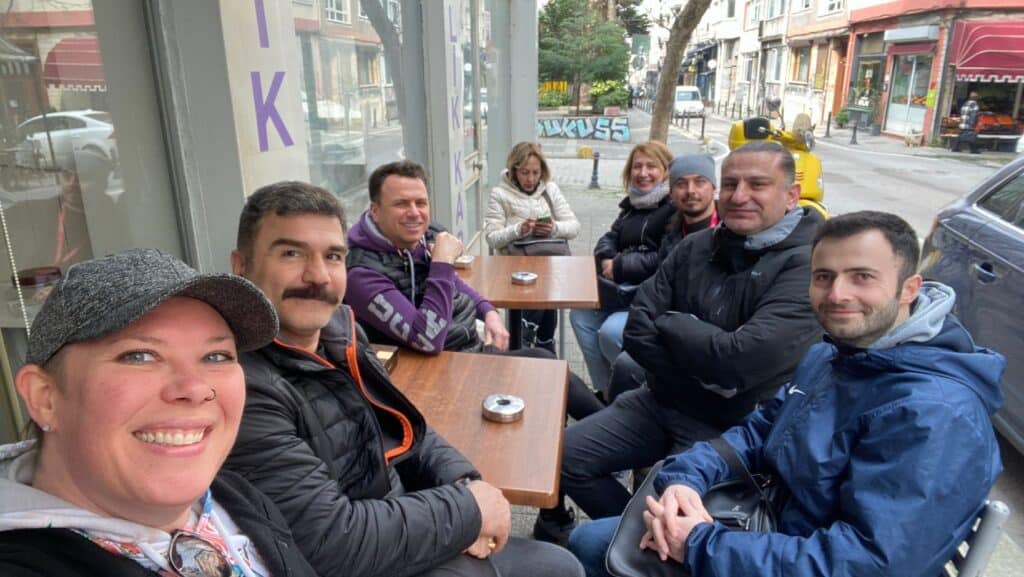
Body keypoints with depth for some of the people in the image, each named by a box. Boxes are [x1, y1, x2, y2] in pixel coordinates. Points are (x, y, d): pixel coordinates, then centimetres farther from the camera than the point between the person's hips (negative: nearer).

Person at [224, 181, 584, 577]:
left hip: (402, 531, 7)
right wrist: (466, 506, -17)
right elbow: (331, 545, -28)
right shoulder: (242, 387, -27)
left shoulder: (338, 325, -2)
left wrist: (462, 480, -8)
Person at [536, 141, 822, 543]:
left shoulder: (807, 265, -17)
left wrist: (669, 324, -12)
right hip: (661, 402, 6)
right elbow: (638, 332, -3)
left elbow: (742, 360, -28)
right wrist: (705, 377, -15)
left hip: (733, 428, -6)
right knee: (566, 456, 3)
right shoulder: (696, 247, 2)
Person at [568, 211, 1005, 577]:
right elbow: (759, 431, 8)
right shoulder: (826, 356, 3)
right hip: (764, 531, 8)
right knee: (587, 542, 13)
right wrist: (686, 476, -12)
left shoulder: (936, 415, -27)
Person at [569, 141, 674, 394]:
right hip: (623, 289, 9)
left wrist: (620, 267, -16)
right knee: (581, 316, -4)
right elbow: (609, 239, 17)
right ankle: (605, 391, 8)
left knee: (611, 332, -25)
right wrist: (607, 260, -7)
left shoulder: (676, 206, -12)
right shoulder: (633, 203, 15)